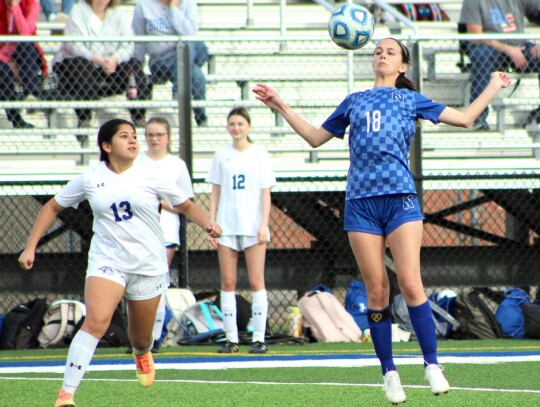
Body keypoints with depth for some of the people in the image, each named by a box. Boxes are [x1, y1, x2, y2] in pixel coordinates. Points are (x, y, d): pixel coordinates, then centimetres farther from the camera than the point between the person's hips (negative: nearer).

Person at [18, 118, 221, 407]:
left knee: (141, 339, 12)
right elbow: (53, 207, 11)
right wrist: (30, 247, 5)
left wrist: (208, 224, -11)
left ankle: (142, 354, 53)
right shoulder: (90, 179, 0)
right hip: (107, 261, -1)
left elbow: (186, 205, 8)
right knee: (95, 322, -26)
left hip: (149, 264, 1)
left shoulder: (150, 177, -1)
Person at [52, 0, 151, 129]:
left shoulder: (118, 14, 7)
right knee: (82, 66, -36)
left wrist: (114, 59, -25)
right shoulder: (78, 11, -5)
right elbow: (74, 46, -17)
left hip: (111, 64, 4)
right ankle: (84, 120, -35)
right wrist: (98, 60, -30)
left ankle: (139, 118, -16)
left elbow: (128, 46, -3)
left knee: (133, 65, -20)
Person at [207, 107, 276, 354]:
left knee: (256, 281, -5)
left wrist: (263, 225, -6)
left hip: (253, 226, -2)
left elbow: (266, 193, 3)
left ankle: (259, 338, -3)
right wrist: (211, 223, 3)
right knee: (228, 282, 0)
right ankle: (231, 338, 2)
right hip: (226, 226, 2)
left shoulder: (259, 155, 4)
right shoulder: (221, 155, 10)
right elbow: (215, 192, 11)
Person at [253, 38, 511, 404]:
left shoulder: (410, 99, 17)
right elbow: (315, 137, 29)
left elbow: (464, 118, 17)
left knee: (411, 285, -14)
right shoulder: (354, 102, 21)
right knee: (377, 291, -1)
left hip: (401, 199, -2)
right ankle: (389, 374, 6)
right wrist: (281, 106, 26)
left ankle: (432, 366, -8)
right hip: (361, 202, 2)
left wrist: (493, 88, 19)